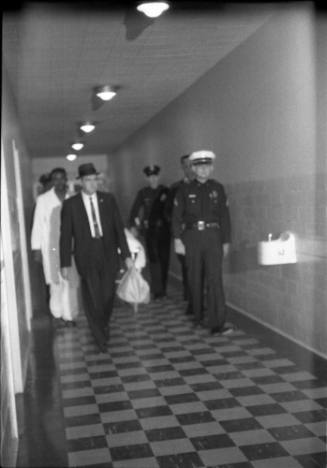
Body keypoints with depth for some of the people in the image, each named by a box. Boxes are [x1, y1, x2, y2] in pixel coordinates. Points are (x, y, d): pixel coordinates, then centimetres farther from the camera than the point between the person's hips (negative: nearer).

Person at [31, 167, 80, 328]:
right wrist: (36, 248, -1)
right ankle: (57, 315, 17)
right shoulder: (43, 200, -1)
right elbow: (38, 225, 1)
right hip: (51, 248, -1)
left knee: (71, 282, 3)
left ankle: (69, 315, 16)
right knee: (56, 282, 1)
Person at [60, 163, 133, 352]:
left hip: (108, 255, 2)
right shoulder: (71, 204, -2)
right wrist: (66, 263, -3)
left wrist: (126, 254, -1)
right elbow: (66, 235, 0)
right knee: (93, 298, 0)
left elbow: (119, 228, 4)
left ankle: (104, 325, 36)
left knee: (108, 295, 5)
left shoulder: (109, 199, 4)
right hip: (86, 257, -2)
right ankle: (100, 336, 20)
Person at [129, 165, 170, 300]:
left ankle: (162, 288, 19)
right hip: (149, 229, -1)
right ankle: (157, 290, -4)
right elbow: (134, 210, 4)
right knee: (153, 260, -6)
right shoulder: (143, 193, 3)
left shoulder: (165, 191, 2)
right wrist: (133, 226, -5)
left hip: (164, 228, 1)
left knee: (164, 259, 6)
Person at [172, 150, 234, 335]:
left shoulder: (218, 188, 5)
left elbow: (224, 216, 7)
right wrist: (177, 240, -6)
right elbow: (177, 216, 2)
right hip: (192, 238, 1)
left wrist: (226, 241, 5)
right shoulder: (185, 190, 4)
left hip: (213, 237, 0)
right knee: (195, 279, 9)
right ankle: (198, 316, 27)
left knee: (215, 279, -9)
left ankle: (217, 323, -10)